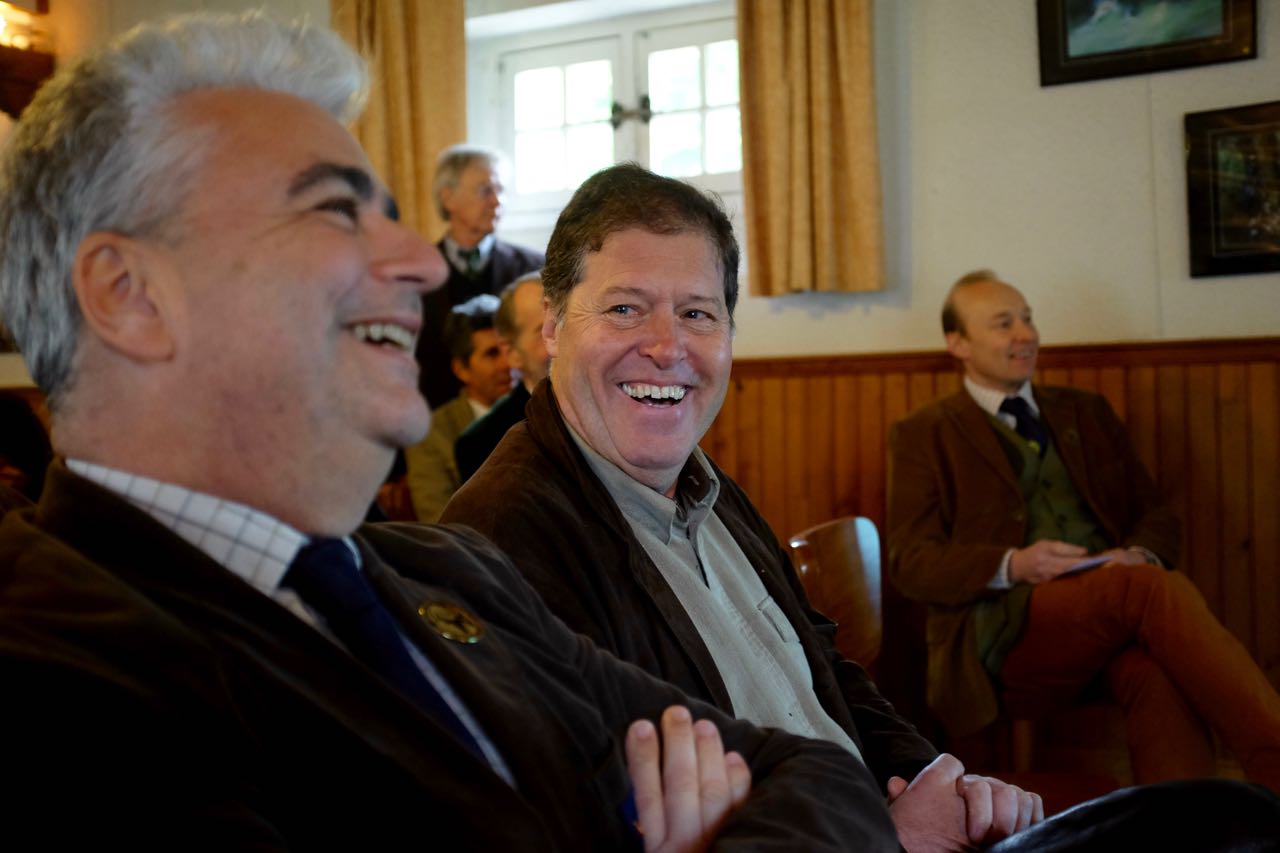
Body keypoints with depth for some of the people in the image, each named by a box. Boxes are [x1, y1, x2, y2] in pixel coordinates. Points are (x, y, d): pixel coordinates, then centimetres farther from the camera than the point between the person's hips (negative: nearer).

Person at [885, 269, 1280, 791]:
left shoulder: (1086, 412, 26)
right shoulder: (923, 436, 12)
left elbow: (1154, 515, 21)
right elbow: (909, 562, 1)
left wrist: (1141, 555, -5)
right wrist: (1012, 566, -17)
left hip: (1117, 602, 4)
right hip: (1009, 627, -4)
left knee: (1159, 674, -36)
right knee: (1149, 588, -34)